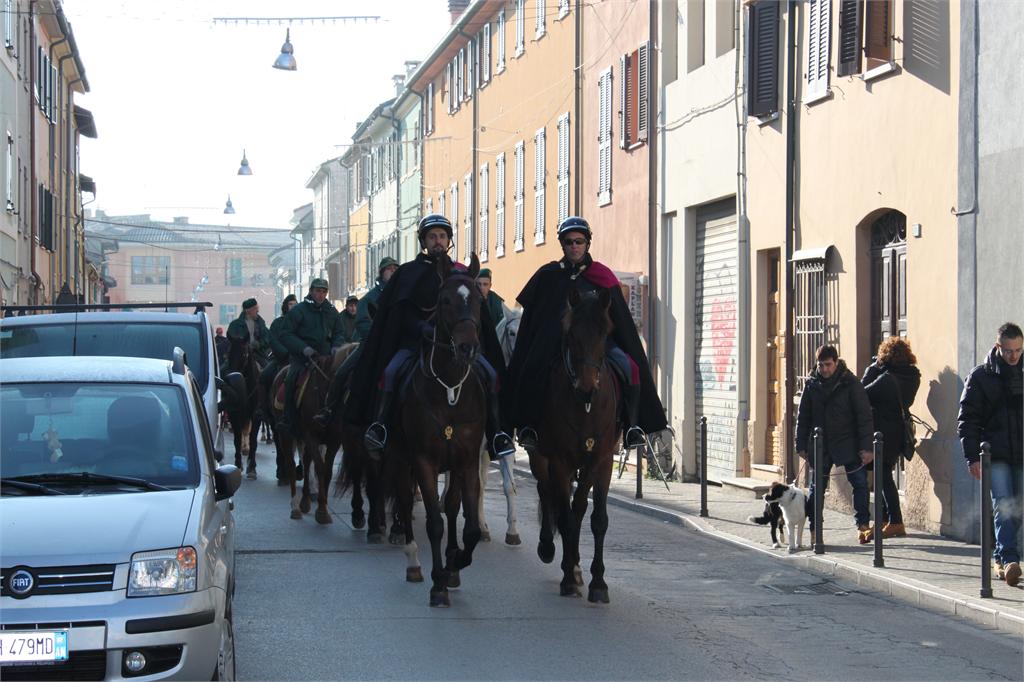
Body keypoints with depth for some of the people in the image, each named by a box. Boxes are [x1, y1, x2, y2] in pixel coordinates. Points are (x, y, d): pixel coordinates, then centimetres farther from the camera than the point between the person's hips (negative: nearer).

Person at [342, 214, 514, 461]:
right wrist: (423, 329, -12)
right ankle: (380, 426, -25)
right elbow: (403, 312, 3)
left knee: (489, 373, -20)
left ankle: (496, 433, -15)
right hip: (414, 340, -1)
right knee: (391, 371, -29)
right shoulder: (409, 273, 9)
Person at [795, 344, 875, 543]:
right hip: (820, 445, 3)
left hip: (847, 444, -3)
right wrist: (802, 445, 6)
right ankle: (813, 527, 17)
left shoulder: (850, 383, -7)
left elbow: (864, 415, -7)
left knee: (860, 483, -6)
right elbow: (803, 416, 10)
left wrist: (866, 447, -13)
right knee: (816, 487, 7)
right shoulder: (811, 384, 3)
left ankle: (863, 525, 0)